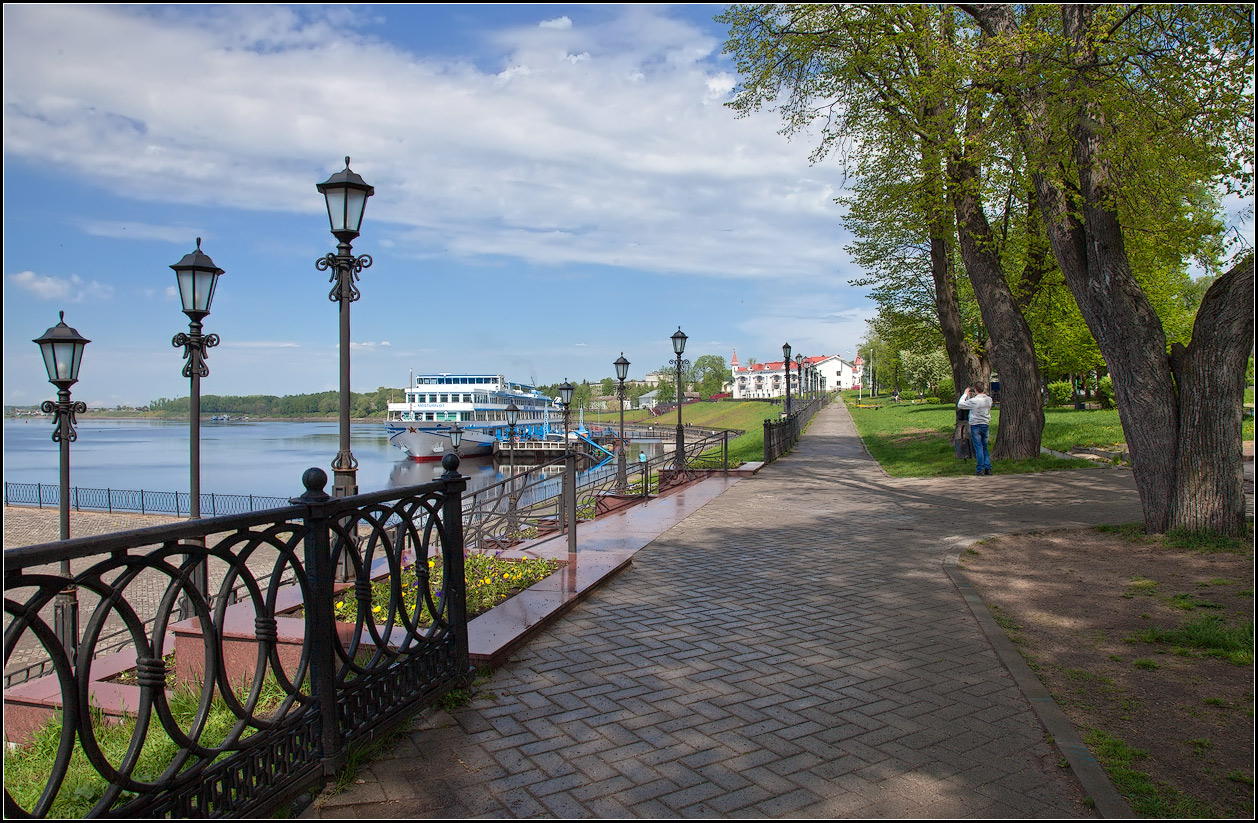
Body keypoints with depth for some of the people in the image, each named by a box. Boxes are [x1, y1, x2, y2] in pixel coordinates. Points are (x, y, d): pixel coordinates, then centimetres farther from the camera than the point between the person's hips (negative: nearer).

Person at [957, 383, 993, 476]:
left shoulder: (974, 401, -16)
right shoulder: (989, 399, 3)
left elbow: (960, 405, -6)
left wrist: (965, 394, 4)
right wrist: (970, 396, 15)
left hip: (976, 425, -5)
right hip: (986, 424, 5)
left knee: (978, 448, -2)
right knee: (985, 448, 14)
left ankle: (980, 470, -1)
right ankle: (988, 468, 11)